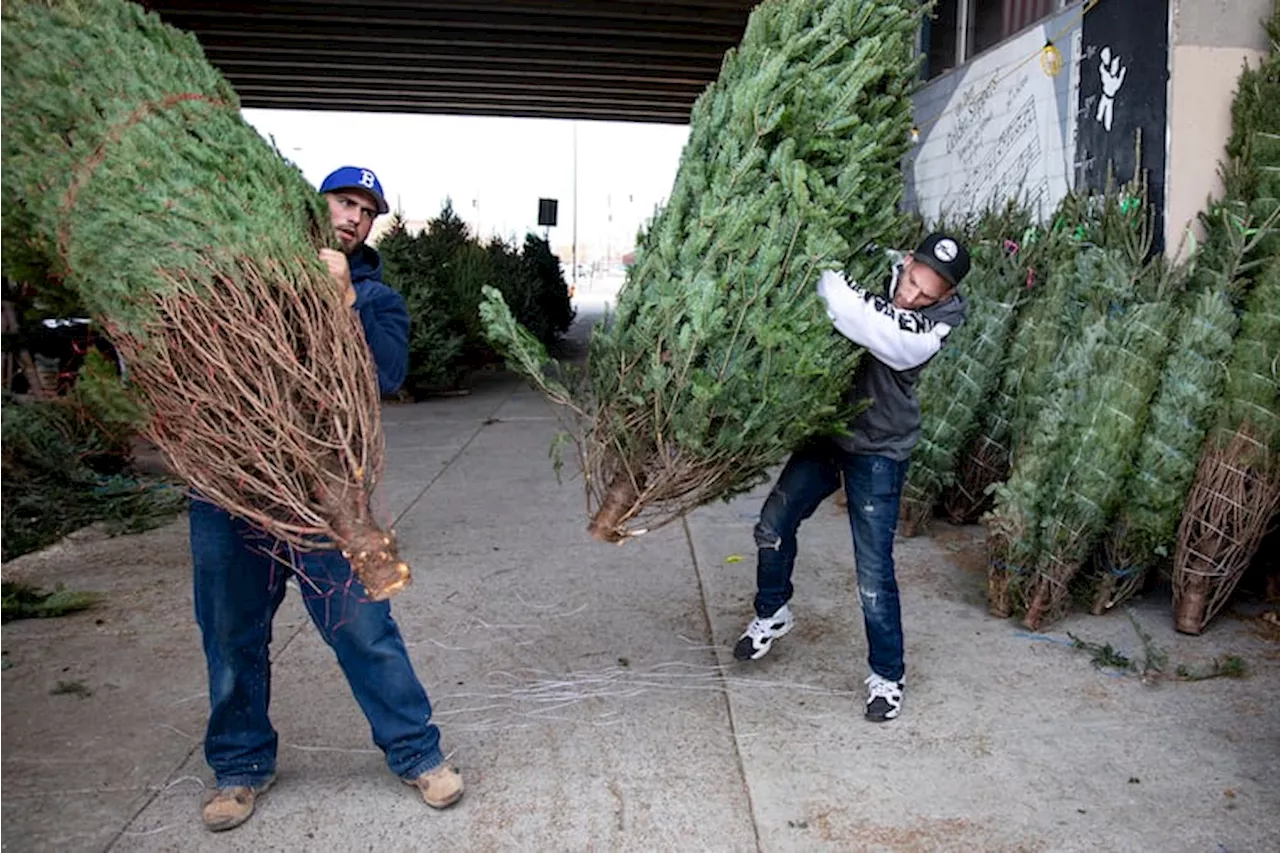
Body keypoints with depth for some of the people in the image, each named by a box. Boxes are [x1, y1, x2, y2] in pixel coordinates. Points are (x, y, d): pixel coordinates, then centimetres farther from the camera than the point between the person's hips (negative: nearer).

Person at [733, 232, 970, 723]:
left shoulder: (943, 319, -19)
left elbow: (893, 338, -39)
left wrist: (828, 282, -43)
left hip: (879, 450, -4)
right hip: (827, 430, 5)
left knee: (873, 572, -3)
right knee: (774, 525, 14)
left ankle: (887, 675, 19)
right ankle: (772, 614, 41)